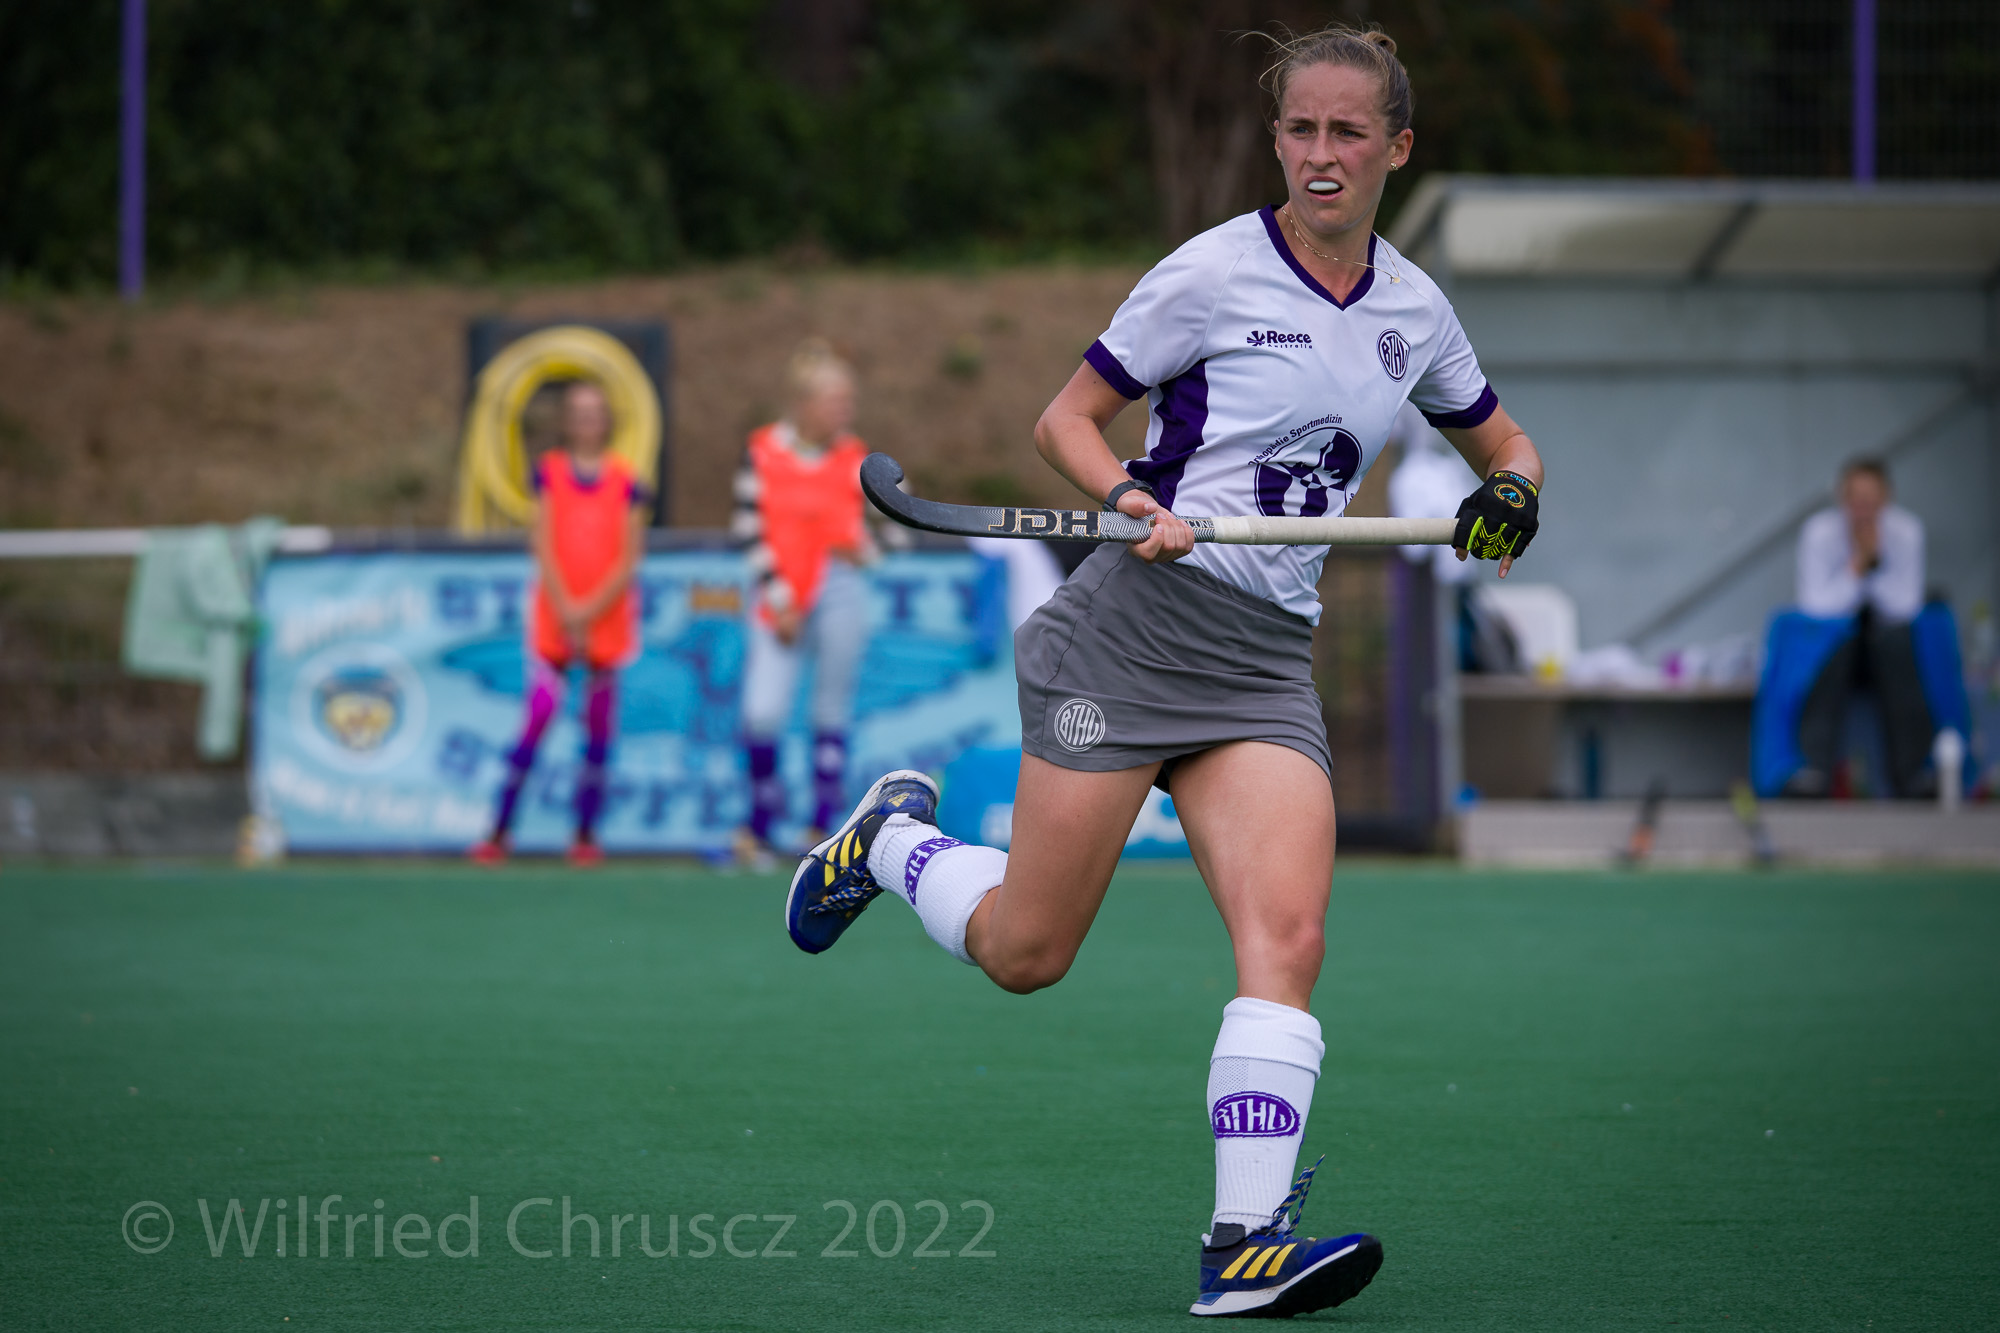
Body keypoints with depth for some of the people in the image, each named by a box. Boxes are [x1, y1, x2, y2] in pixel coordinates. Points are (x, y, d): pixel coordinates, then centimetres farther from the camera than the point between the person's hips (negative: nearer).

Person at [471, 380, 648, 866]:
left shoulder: (626, 480, 2)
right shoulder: (549, 472, 3)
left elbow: (629, 558, -1)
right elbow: (543, 547, -2)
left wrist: (592, 610, -11)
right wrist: (565, 610, -11)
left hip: (608, 617, 1)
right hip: (553, 617, -1)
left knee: (599, 727, 3)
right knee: (536, 720, -9)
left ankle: (586, 833, 10)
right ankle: (500, 831, -6)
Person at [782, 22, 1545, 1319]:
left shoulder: (1414, 309, 10)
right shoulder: (1215, 273, -5)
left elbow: (1501, 442, 26)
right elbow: (1068, 417, 2)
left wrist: (1511, 491, 2)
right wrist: (1128, 498, -18)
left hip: (1268, 662, 4)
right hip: (1134, 628, -4)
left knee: (1288, 937, -17)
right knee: (1023, 951, 0)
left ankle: (1248, 1240, -20)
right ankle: (896, 835, 32)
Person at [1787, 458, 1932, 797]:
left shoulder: (1906, 530, -8)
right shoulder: (1820, 531, -11)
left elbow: (1907, 607, -11)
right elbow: (1816, 607, -17)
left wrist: (1876, 561, -21)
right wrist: (1855, 566, -25)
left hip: (1887, 642, 1)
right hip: (1836, 644, -1)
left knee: (1893, 635, -33)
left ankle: (1912, 772, -34)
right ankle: (1816, 767, -44)